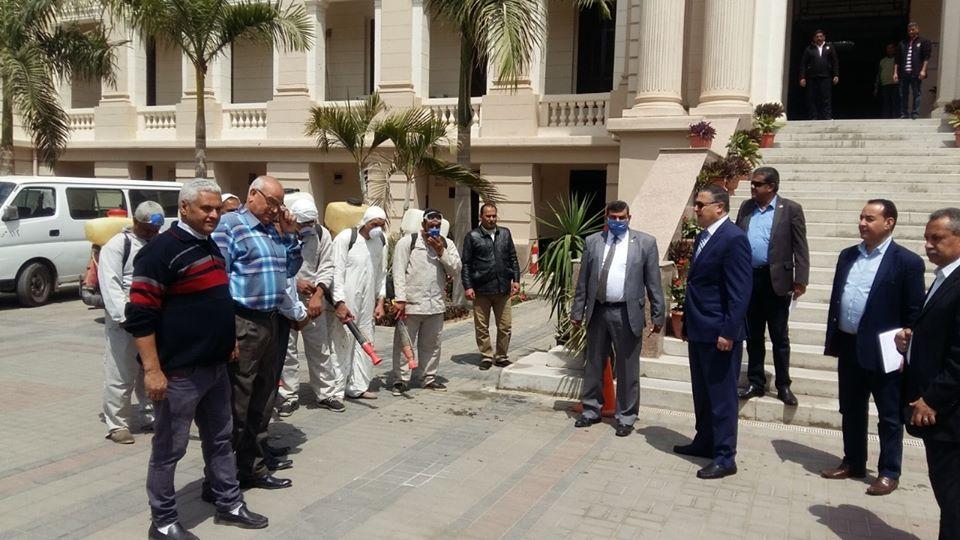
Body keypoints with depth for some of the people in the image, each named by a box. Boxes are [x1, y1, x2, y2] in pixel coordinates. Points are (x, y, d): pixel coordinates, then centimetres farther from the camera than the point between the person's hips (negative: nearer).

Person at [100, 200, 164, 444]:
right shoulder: (118, 245, -5)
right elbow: (110, 285, -13)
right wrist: (124, 317, -21)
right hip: (125, 321, -6)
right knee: (121, 374, -2)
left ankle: (150, 417, 27)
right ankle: (117, 424, 9)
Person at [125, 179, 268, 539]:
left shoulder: (211, 246, 12)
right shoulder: (162, 250, -15)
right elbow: (140, 315, -19)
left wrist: (229, 341, 21)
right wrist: (152, 369, -22)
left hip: (216, 366, 9)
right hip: (179, 371, -8)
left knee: (219, 440, 18)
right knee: (169, 449, 6)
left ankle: (229, 505, 32)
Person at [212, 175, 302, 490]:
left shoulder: (273, 229, 16)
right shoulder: (230, 225, -8)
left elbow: (291, 269, 20)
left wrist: (289, 234, 8)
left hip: (271, 320, 9)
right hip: (243, 323, -9)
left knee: (264, 393, 18)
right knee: (239, 398, 0)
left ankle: (256, 456, 32)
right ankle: (248, 468, 8)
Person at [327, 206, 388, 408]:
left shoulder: (381, 241, 9)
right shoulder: (346, 238, -10)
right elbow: (336, 272, -13)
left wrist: (380, 301, 11)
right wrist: (339, 303, -17)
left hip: (367, 302, 7)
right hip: (346, 302, -7)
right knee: (341, 344, -8)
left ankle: (357, 386, 23)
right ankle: (330, 393, -3)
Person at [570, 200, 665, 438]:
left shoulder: (645, 242, -1)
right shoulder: (592, 241, 6)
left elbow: (654, 282, -2)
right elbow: (583, 280, 7)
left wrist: (658, 315, -3)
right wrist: (577, 311, 4)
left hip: (627, 314, -3)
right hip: (597, 311, 3)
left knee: (627, 368, 6)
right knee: (593, 364, 14)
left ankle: (626, 417, 19)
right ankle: (591, 410, 28)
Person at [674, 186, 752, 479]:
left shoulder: (733, 238, -16)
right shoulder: (703, 236, 13)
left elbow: (740, 291, -20)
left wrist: (728, 331, -21)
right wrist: (687, 322, 19)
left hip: (719, 333, -9)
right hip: (699, 331, 9)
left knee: (721, 396, 0)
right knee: (702, 393, 19)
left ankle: (725, 457, 10)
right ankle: (705, 442, 33)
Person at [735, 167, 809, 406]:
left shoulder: (791, 209, -4)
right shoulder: (746, 207, 8)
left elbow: (800, 247, -5)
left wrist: (800, 280, -11)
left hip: (776, 280, -4)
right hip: (748, 279, 4)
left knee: (780, 336, 6)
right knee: (753, 335, 12)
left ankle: (783, 385, 17)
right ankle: (755, 382, 23)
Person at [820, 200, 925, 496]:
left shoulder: (907, 261, -10)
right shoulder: (847, 255, 8)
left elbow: (914, 313, -9)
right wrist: (832, 340, 10)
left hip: (882, 352, -6)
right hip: (849, 347, 6)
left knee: (889, 415, 8)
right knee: (850, 410, 16)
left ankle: (889, 472, 21)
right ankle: (853, 463, 31)